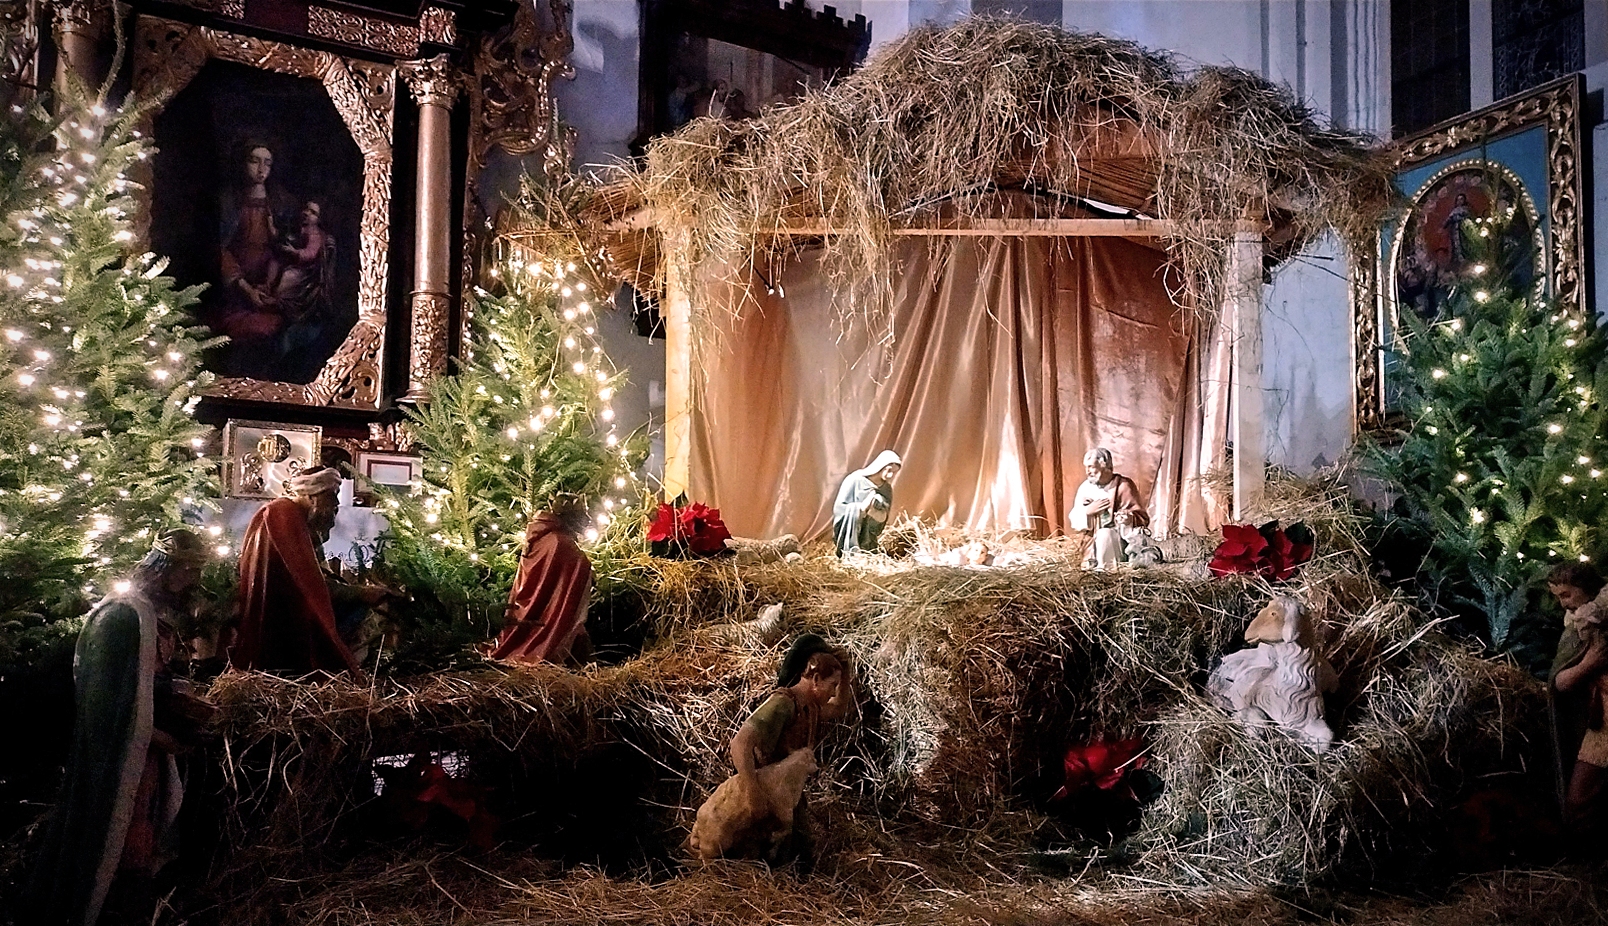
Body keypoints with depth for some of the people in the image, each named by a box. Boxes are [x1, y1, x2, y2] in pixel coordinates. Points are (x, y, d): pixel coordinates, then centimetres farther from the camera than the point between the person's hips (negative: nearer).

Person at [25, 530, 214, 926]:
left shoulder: (158, 618, 12)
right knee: (110, 844, -1)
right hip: (117, 756, -9)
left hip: (148, 753, 9)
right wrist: (152, 733, -15)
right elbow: (102, 696, -20)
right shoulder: (122, 615, -16)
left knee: (142, 845, 10)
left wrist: (180, 701, 2)